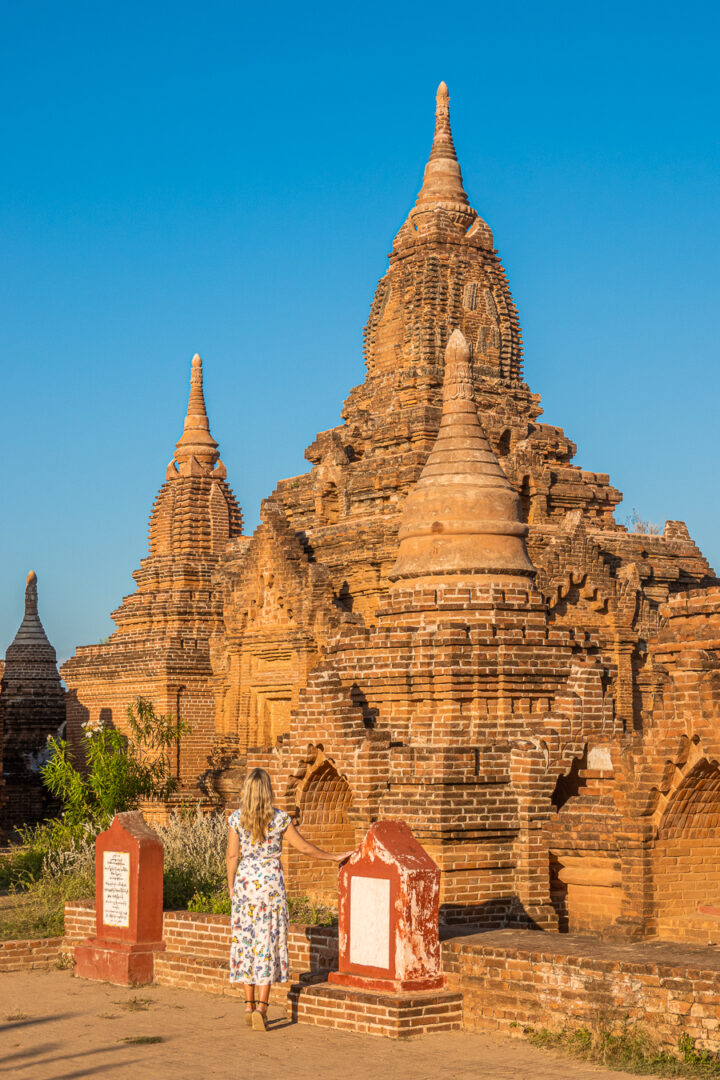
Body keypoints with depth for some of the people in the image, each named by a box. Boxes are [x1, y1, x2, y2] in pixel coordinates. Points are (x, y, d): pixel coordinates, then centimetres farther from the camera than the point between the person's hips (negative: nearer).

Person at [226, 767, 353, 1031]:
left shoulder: (236, 818, -4)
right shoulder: (279, 818, -6)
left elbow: (232, 855, -2)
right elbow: (304, 846, 0)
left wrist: (231, 887, 10)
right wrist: (333, 857, 13)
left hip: (245, 880, 1)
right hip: (271, 881, -1)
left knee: (246, 940, 11)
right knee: (268, 942, 2)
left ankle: (249, 1005, 15)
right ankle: (261, 1006, -6)